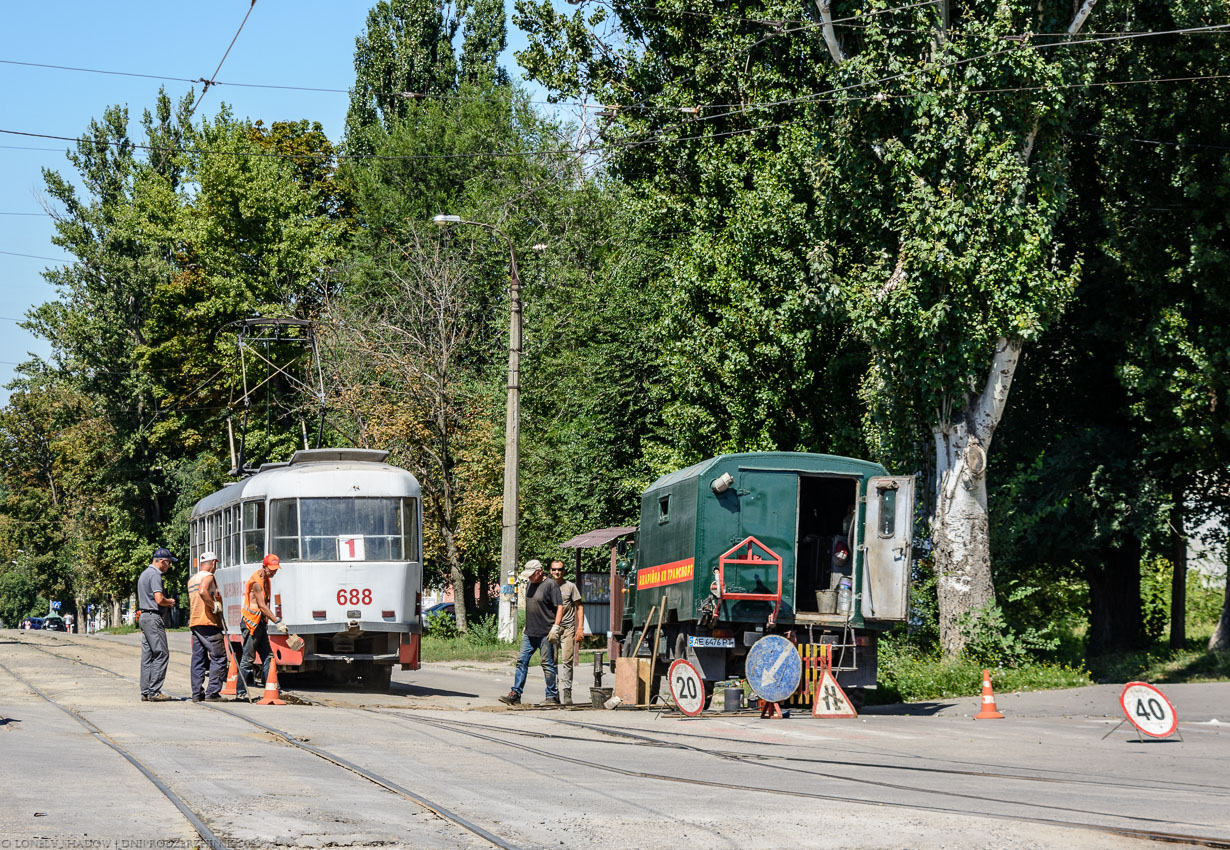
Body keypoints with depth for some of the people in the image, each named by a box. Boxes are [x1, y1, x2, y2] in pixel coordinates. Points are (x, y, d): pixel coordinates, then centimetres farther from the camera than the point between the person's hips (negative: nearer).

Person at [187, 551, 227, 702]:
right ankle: (212, 692, -9)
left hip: (194, 623, 8)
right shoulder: (208, 576, -7)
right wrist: (215, 605, -16)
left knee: (198, 659, 8)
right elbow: (202, 592, -26)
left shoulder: (192, 579, 20)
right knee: (218, 657, -4)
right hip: (208, 623, -8)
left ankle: (197, 693, 5)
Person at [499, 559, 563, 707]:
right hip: (529, 633, 7)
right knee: (522, 662, 3)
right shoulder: (530, 585, 14)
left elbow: (559, 607, -11)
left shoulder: (550, 585, -9)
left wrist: (555, 626, -18)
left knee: (548, 664, -1)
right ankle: (515, 694, 4)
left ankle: (552, 696, 7)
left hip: (545, 633, -7)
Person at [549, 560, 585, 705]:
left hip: (567, 628, -2)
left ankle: (566, 693, -6)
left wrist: (580, 627, -1)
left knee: (567, 661, -7)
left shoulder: (570, 586, 6)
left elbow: (579, 607, 7)